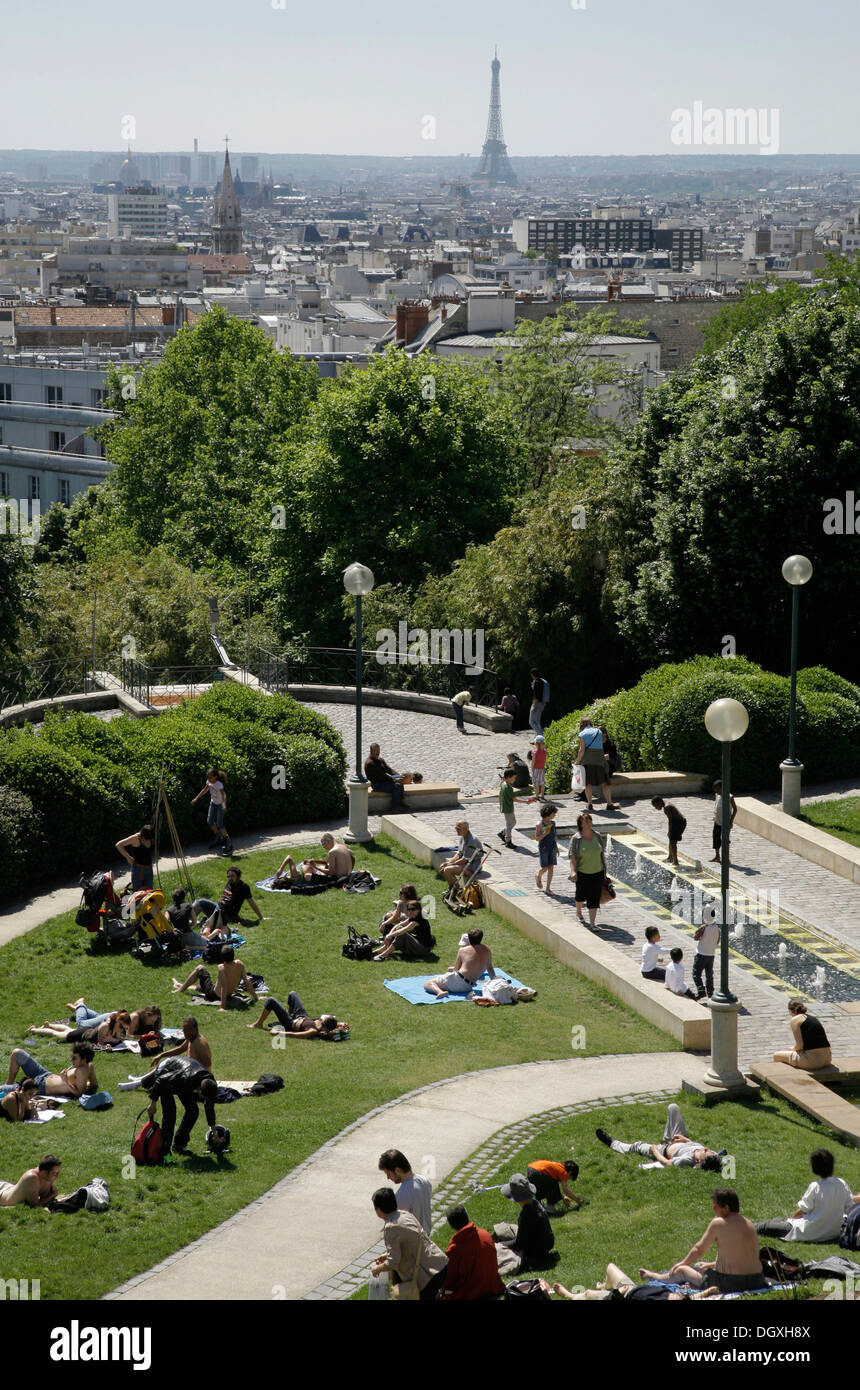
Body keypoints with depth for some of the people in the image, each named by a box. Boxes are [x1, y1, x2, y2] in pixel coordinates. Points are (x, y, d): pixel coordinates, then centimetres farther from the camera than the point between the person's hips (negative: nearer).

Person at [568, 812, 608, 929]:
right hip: (582, 874, -2)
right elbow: (572, 856, -15)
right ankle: (579, 914, 46)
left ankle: (592, 923, -1)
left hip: (597, 873, 2)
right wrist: (573, 871, -25)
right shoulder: (576, 839, -12)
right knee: (581, 896, 18)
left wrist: (604, 870, 11)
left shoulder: (597, 836, -1)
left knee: (594, 898, -3)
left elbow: (602, 852, 8)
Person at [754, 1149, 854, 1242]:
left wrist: (791, 1217, 13)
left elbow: (802, 1210, -7)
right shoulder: (842, 1184, -6)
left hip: (811, 1233, -5)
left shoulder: (815, 1187, -17)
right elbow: (849, 1207, 4)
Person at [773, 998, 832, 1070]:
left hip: (811, 1060, -7)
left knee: (776, 1056, 15)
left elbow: (799, 1045, -12)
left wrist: (794, 1049, 12)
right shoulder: (815, 1018, 19)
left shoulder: (795, 1019, -2)